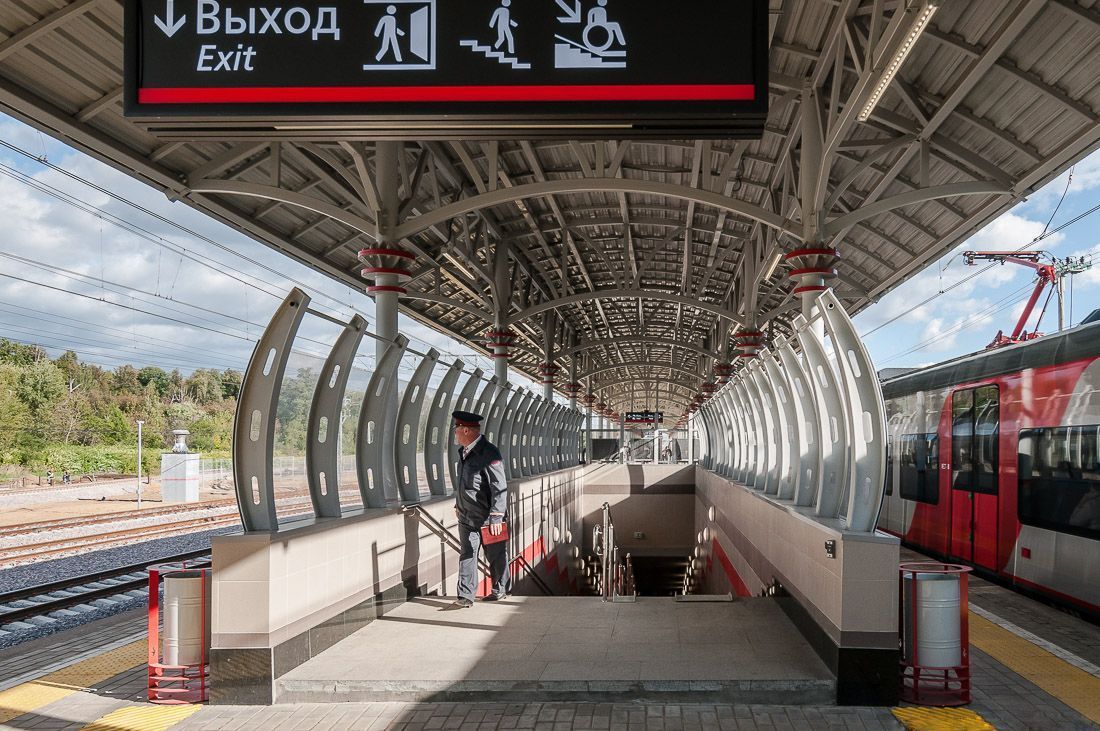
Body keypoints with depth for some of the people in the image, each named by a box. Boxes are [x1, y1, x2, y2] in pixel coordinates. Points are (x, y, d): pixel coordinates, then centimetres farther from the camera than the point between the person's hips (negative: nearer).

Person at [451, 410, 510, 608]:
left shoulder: (489, 453, -19)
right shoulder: (464, 452, 9)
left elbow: (499, 488, -21)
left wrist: (496, 518, -23)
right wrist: (459, 504, 29)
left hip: (488, 519, -7)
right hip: (467, 518, 7)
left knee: (496, 556, 9)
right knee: (467, 556, 4)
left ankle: (500, 590, 26)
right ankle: (465, 596, 7)